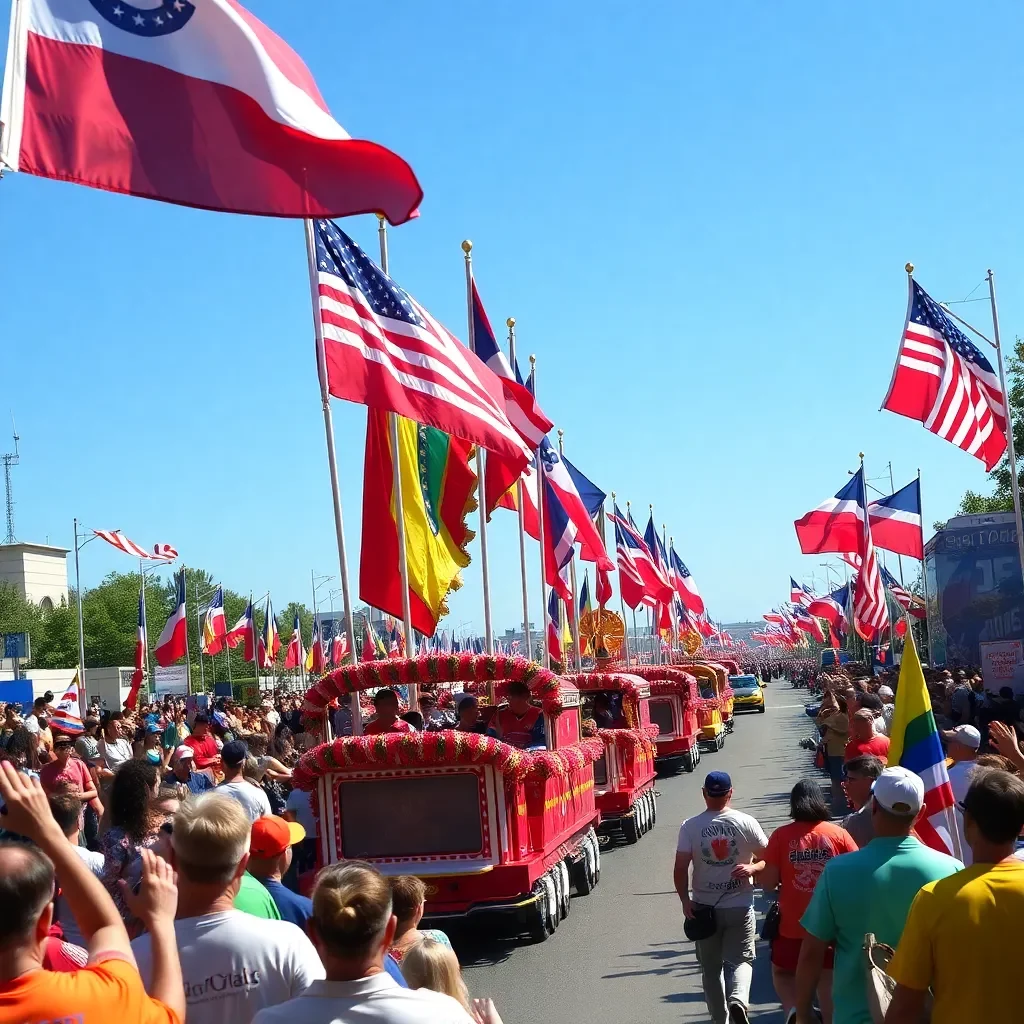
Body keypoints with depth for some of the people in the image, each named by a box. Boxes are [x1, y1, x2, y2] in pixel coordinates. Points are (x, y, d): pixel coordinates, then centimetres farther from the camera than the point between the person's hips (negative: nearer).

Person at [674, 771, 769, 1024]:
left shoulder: (690, 826, -7)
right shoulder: (746, 823, -6)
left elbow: (680, 868, -10)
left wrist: (685, 900, -7)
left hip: (704, 907, 1)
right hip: (740, 906, -1)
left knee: (711, 967, 15)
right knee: (742, 958, 8)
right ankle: (738, 1000, -18)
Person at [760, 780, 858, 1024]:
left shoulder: (782, 835, -9)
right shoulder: (839, 834, -6)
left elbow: (768, 884, -9)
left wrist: (758, 870, 11)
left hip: (792, 925, -1)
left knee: (783, 972, 20)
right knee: (828, 981, 13)